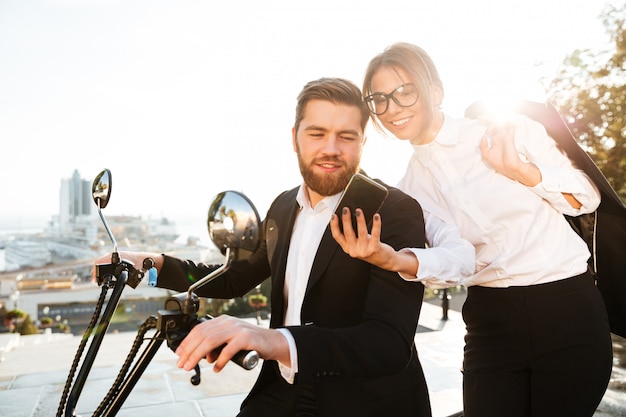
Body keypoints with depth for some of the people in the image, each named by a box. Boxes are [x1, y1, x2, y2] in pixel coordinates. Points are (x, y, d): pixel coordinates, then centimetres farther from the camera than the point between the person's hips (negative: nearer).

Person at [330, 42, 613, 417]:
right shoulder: (410, 188, 4)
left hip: (568, 308, -2)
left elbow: (587, 200, 0)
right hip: (491, 323, 2)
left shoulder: (511, 131, -6)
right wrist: (392, 258, -27)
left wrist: (523, 171, -17)